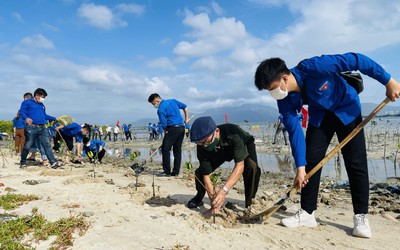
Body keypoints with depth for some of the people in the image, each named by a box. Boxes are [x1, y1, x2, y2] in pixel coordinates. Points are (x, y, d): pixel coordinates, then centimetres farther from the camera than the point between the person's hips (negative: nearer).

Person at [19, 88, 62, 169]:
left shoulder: (42, 105, 26)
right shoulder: (27, 102, 5)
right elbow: (21, 112, -6)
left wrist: (55, 119, 33)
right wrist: (26, 118, -26)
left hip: (42, 128, 6)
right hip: (31, 128, -5)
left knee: (47, 145, -4)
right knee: (27, 146, 1)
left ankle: (53, 163, -8)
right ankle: (23, 162, 20)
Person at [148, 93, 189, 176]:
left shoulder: (161, 109, -5)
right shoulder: (173, 101, 16)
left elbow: (164, 125, -8)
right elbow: (185, 107, 21)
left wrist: (166, 133, 3)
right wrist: (186, 119, 25)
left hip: (173, 128, -8)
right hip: (182, 128, 8)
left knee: (165, 149, 0)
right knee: (177, 150, 11)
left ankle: (167, 172, 0)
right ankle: (176, 172, 15)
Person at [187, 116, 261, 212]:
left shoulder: (234, 133, -44)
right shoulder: (202, 148, -32)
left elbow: (240, 166, -45)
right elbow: (206, 175, -26)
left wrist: (224, 190, -55)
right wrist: (214, 204, -31)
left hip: (244, 145, -3)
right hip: (221, 151, 3)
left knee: (252, 166, -34)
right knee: (200, 171, -13)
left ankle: (250, 203, -11)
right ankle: (199, 198, 19)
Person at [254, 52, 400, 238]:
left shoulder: (314, 67, -36)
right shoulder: (284, 100, -20)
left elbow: (356, 60, -27)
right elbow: (295, 131, -18)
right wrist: (300, 167, -20)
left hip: (347, 109, -3)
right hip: (320, 115, 4)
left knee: (356, 163, -6)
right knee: (310, 161, -6)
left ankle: (361, 217, 5)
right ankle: (307, 213, 3)